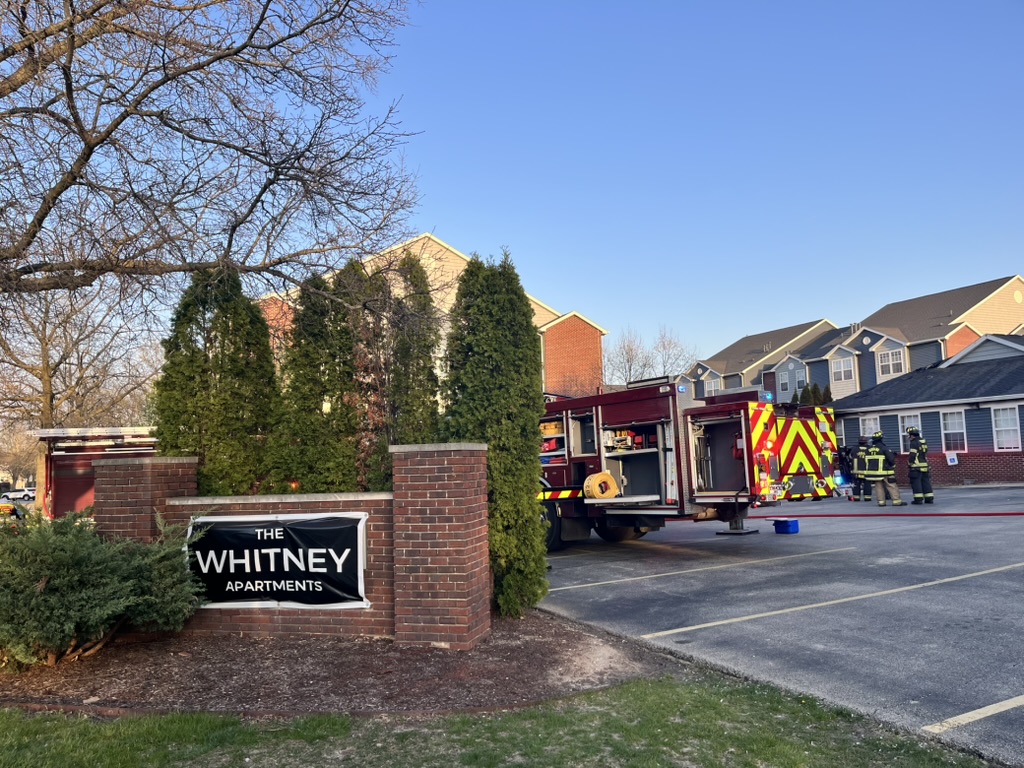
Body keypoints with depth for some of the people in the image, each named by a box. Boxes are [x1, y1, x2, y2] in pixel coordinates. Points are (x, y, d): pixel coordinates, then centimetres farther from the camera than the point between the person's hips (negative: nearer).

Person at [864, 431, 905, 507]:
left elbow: (866, 460, 13)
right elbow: (891, 459, -13)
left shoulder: (869, 449, 7)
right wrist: (892, 466, 7)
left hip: (874, 472, 6)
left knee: (878, 486, 11)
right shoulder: (884, 448, -13)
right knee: (892, 486, 0)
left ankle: (881, 501, 10)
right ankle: (897, 501, -1)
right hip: (885, 472, -6)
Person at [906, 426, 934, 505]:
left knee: (916, 482, -3)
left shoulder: (914, 443, -14)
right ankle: (929, 498, 12)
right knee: (926, 482, 11)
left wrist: (909, 462, -3)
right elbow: (925, 453, 20)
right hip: (925, 465, 8)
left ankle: (918, 499, -4)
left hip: (916, 466, -8)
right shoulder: (923, 441, 12)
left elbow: (912, 455, -17)